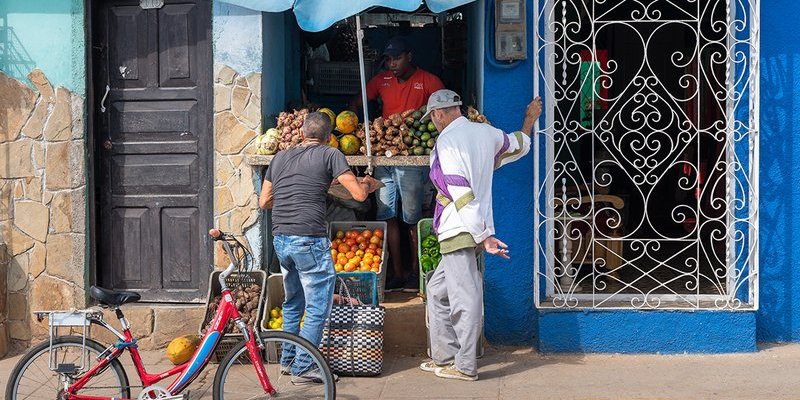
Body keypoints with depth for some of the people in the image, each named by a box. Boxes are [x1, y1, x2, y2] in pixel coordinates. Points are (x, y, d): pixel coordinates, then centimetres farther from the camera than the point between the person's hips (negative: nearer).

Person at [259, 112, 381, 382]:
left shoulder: (280, 158, 16)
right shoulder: (330, 155, -1)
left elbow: (264, 202, 19)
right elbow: (358, 194, -5)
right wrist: (367, 184, 16)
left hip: (281, 240, 7)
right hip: (309, 241, -7)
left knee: (293, 303, 22)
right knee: (318, 307, 1)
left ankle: (287, 360, 28)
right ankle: (303, 367, 2)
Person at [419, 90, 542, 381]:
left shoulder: (447, 142, -12)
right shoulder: (486, 133, 12)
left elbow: (462, 195, -18)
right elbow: (518, 145, 33)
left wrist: (483, 236, -19)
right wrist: (530, 120, 52)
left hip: (460, 231, -9)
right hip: (474, 230, 9)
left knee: (465, 298, -5)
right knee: (437, 291, 17)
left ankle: (465, 367, -1)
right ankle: (444, 357, 21)